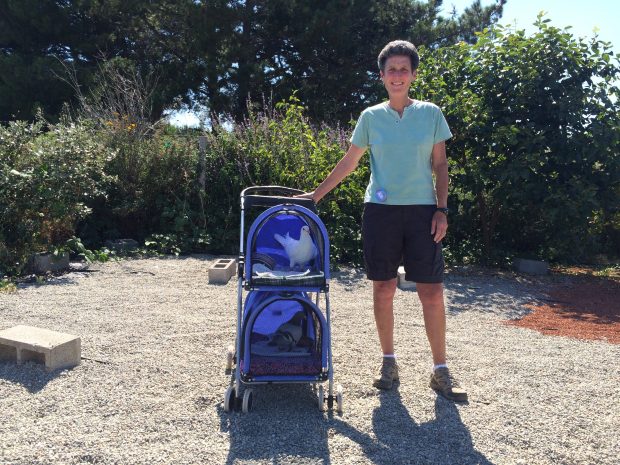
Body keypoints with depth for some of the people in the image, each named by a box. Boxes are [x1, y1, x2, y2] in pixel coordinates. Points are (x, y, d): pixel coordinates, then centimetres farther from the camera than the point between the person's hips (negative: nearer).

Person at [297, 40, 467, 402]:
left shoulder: (431, 114, 5)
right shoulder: (371, 117, 6)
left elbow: (441, 165, 6)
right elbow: (349, 162, 11)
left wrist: (442, 209, -3)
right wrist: (318, 193, 10)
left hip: (422, 210, 0)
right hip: (380, 209, 1)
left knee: (432, 291, -3)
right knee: (383, 289, 5)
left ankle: (441, 371, 10)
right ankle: (389, 362, 20)